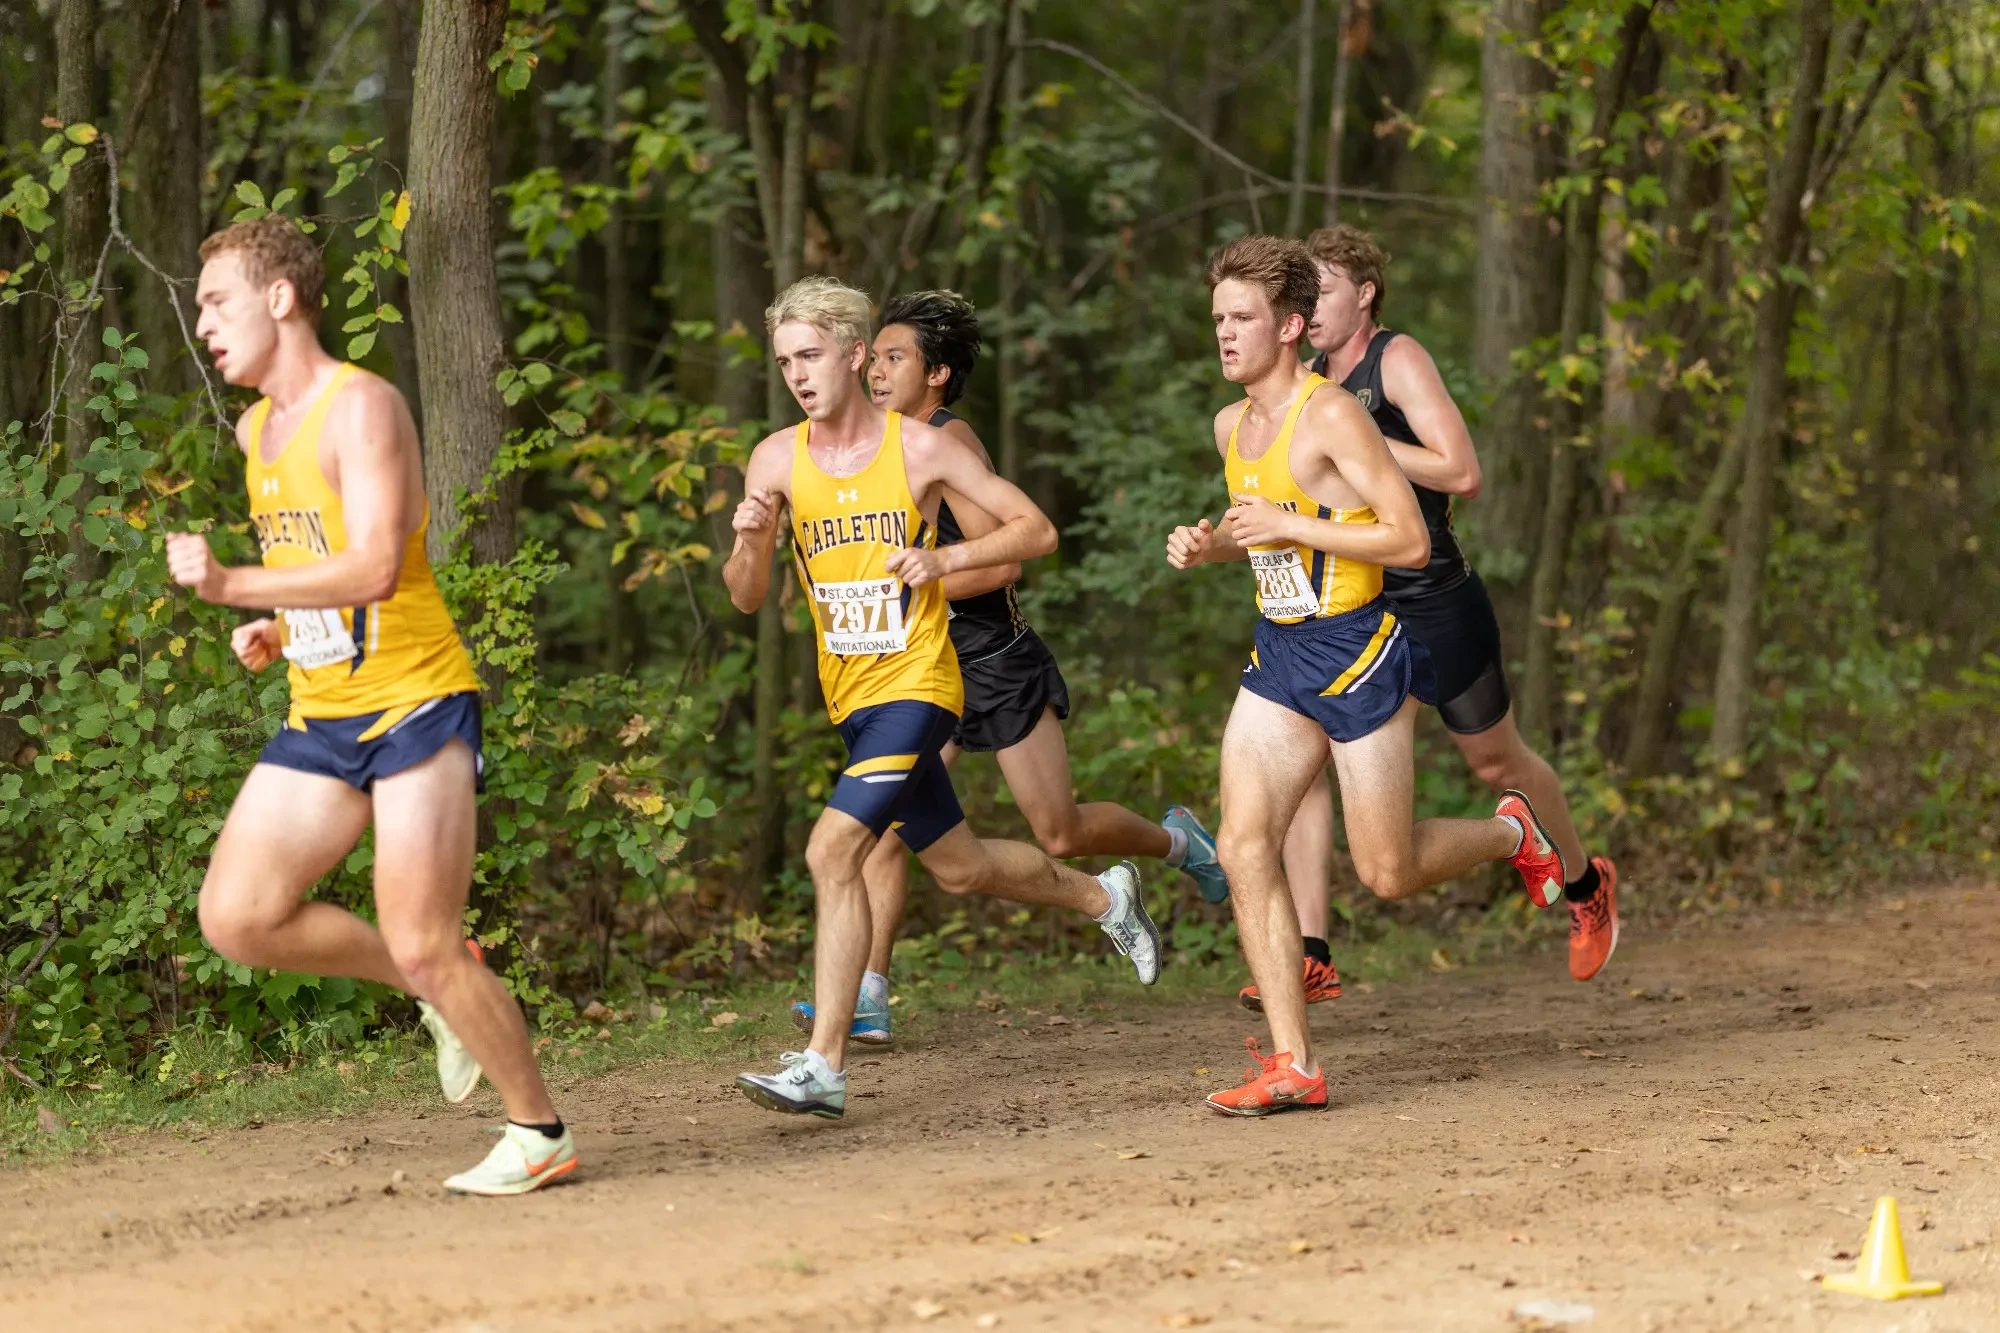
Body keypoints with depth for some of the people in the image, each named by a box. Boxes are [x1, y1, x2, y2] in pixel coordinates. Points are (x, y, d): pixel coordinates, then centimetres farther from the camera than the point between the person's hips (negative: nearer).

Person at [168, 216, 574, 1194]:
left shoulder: (361, 407, -14)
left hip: (414, 704, -8)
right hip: (320, 719, 8)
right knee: (235, 916, -2)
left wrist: (231, 586, -33)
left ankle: (539, 1133, 8)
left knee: (423, 949, -10)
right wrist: (276, 630, 8)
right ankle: (440, 987, 16)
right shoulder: (255, 430, 14)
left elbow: (376, 566, -26)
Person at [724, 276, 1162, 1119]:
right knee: (959, 867, 18)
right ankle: (1103, 897, 45)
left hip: (915, 686, -6)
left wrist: (945, 558, -18)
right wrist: (750, 543, -19)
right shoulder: (777, 460, 1)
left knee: (833, 851, -21)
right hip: (850, 696, 6)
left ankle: (823, 1066, -19)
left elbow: (1036, 530, -3)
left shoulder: (920, 448, -9)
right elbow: (746, 599, 3)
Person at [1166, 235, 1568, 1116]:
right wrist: (1209, 545, 6)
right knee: (1243, 846, -8)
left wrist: (1290, 527, -22)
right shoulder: (1232, 426, 9)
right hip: (1279, 650, 7)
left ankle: (1511, 835, 32)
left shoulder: (1332, 416, -16)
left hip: (1357, 651, -7)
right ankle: (1292, 1065, -7)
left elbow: (1412, 543, -19)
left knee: (1387, 874, -1)